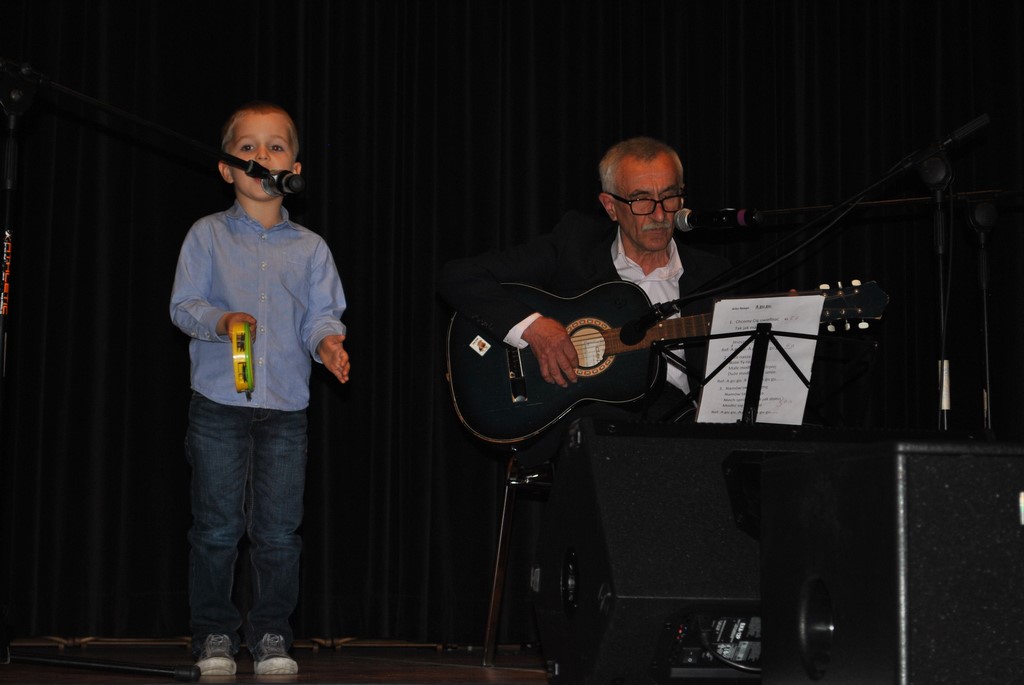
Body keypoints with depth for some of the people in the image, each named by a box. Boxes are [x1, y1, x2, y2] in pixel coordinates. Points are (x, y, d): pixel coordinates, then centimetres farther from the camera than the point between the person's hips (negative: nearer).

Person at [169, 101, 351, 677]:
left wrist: (327, 341, -18)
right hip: (219, 404, -1)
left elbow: (322, 314, 4)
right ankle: (215, 637, 12)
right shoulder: (208, 235, 5)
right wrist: (220, 321, -19)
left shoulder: (310, 248, 10)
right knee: (218, 528, 0)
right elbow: (184, 304, 0)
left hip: (286, 410, 1)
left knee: (279, 531, 0)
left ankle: (272, 637, 12)